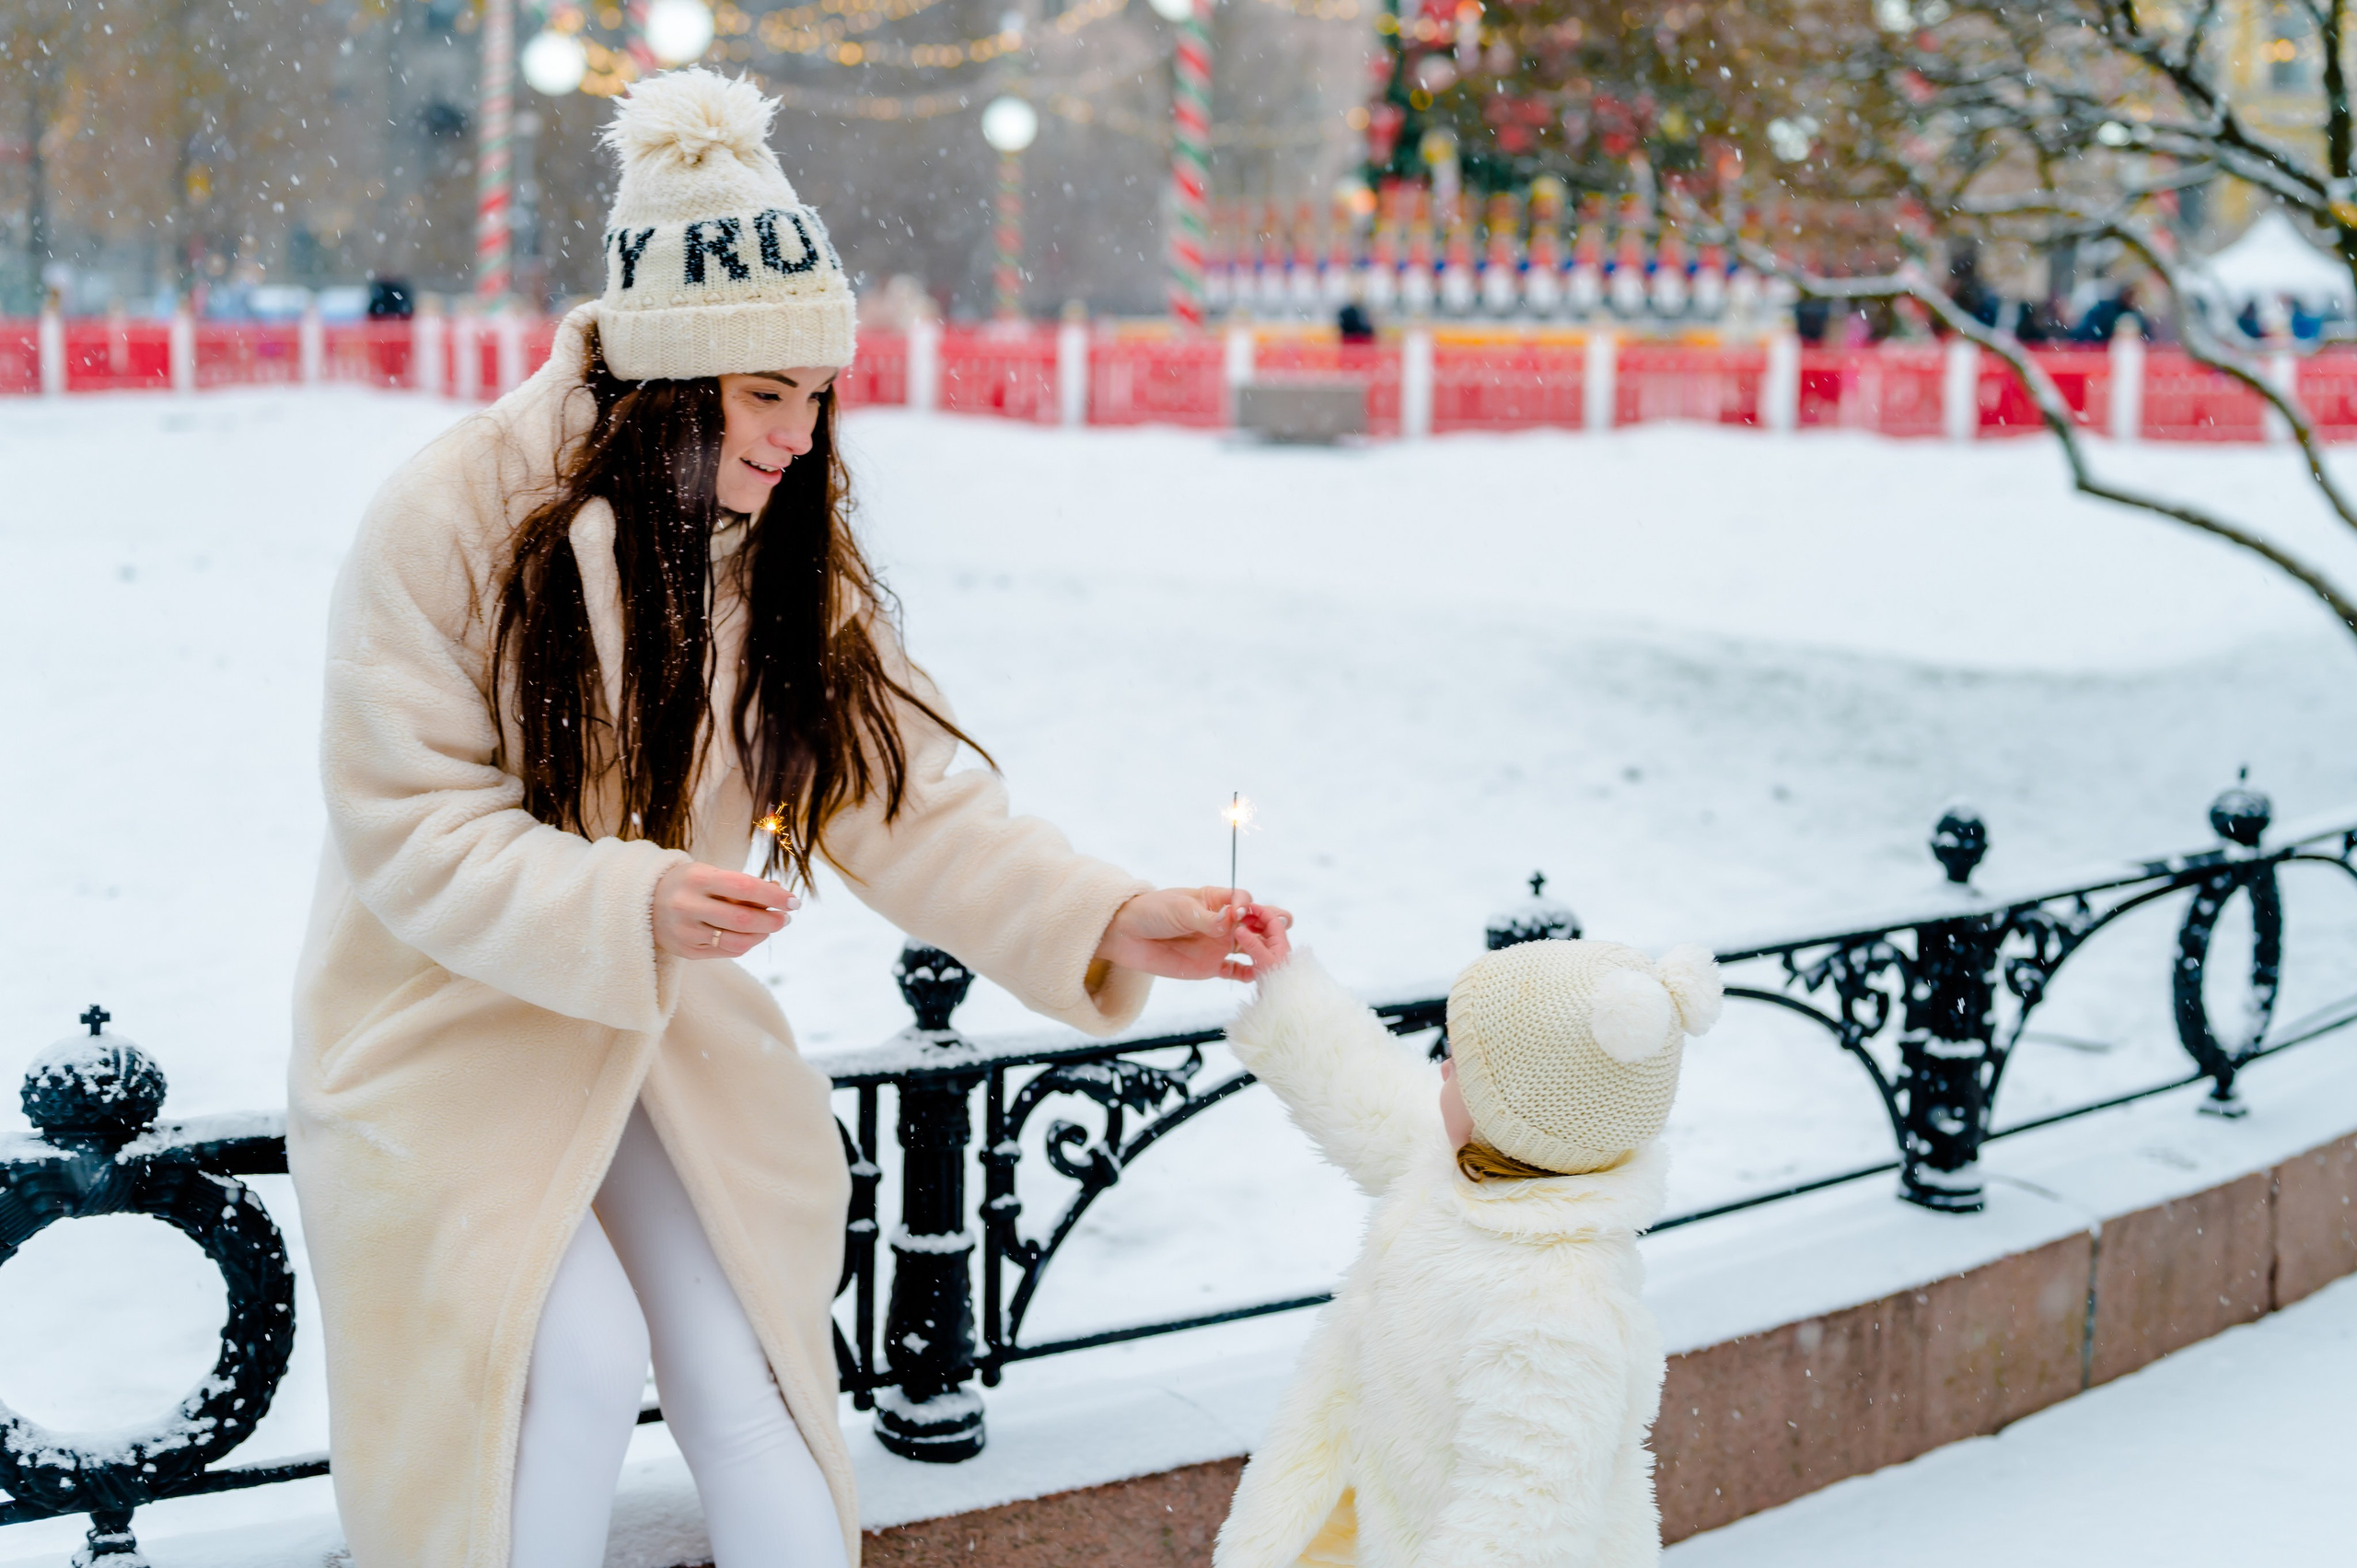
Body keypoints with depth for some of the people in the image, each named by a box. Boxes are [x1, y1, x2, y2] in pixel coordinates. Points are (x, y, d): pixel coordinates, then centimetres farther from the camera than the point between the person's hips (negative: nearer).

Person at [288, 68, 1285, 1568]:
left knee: (739, 1376, -5)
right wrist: (628, 903, -35)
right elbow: (414, 833, -20)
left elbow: (906, 800, -8)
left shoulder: (793, 555, -4)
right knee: (583, 1363, -17)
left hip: (665, 1025, 4)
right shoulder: (450, 522, -20)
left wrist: (1106, 923, -22)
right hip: (452, 1026, -4)